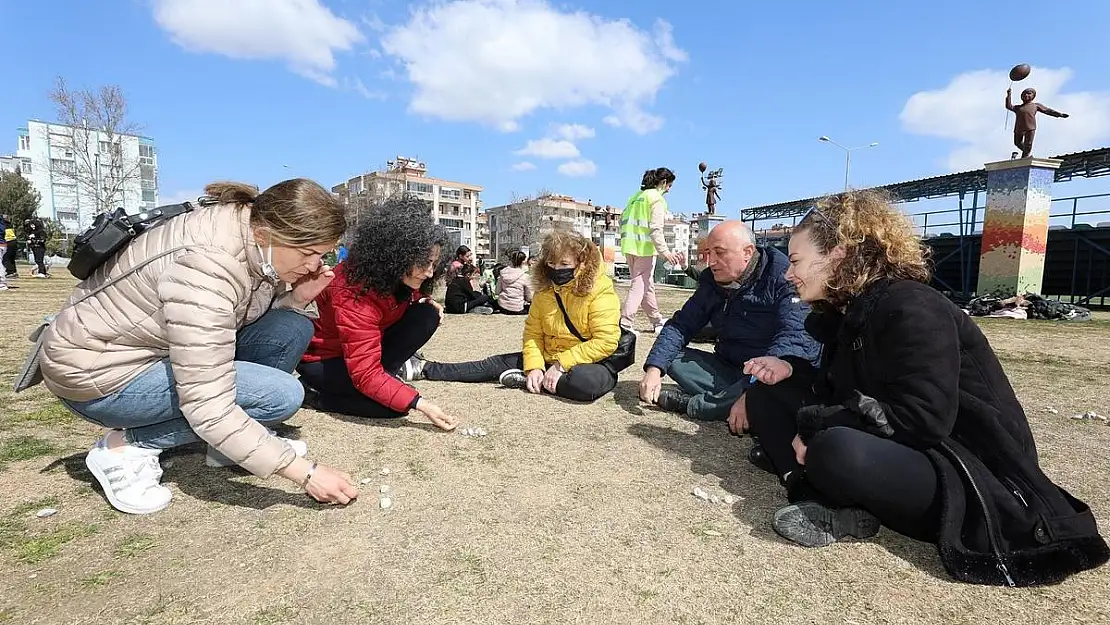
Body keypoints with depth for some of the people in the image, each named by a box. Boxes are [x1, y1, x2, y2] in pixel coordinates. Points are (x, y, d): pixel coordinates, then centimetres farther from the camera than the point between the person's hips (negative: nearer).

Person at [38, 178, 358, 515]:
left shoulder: (256, 230, -10)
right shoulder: (206, 269, -35)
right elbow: (209, 411, -36)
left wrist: (297, 298, -19)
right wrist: (306, 472, -32)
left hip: (158, 347, 8)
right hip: (97, 371, -8)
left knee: (293, 329, -9)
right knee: (281, 394, -22)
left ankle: (235, 441, 5)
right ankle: (127, 445, -5)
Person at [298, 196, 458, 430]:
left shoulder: (398, 277, -12)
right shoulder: (354, 294, -35)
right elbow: (366, 374, -36)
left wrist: (424, 301, -8)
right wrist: (420, 404, -44)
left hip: (371, 345, 7)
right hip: (323, 359, -6)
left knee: (427, 315, -16)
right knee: (394, 404, -29)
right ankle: (313, 392, -9)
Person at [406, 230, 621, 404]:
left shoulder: (600, 292, -18)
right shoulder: (544, 290, 2)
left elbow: (605, 343, -23)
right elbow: (533, 334, 1)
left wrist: (560, 365, -23)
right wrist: (534, 366, -17)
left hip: (591, 364, -5)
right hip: (550, 359, 6)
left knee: (587, 382, -40)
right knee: (497, 363, -3)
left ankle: (525, 380, -19)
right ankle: (426, 368, 1)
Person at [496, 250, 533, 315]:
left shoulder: (503, 273, -2)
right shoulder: (525, 276, -14)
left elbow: (498, 292, 3)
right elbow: (529, 298, -6)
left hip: (502, 306, 6)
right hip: (517, 310, -6)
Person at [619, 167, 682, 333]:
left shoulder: (636, 195, 18)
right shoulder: (657, 198, -5)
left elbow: (622, 219, 17)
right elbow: (655, 229, -15)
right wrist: (665, 252, -16)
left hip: (629, 246, 8)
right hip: (645, 247, -8)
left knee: (647, 284, 16)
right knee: (640, 285, -5)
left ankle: (657, 321, 27)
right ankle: (625, 323, -12)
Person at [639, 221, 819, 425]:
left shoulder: (783, 279, -15)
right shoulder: (711, 283, 6)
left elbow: (794, 335, -29)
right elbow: (680, 325, 0)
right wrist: (654, 369, -16)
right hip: (729, 368, 6)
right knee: (671, 356, -9)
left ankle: (690, 404, -20)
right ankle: (733, 397, -22)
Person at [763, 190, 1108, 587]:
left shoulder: (910, 310, -19)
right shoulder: (849, 310, 8)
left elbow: (919, 420, -28)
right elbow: (835, 391, 9)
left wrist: (815, 424, -22)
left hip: (971, 479, -9)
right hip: (900, 454, 9)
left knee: (838, 451, -40)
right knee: (767, 401, 1)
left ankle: (846, 509, -8)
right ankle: (842, 508, -14)